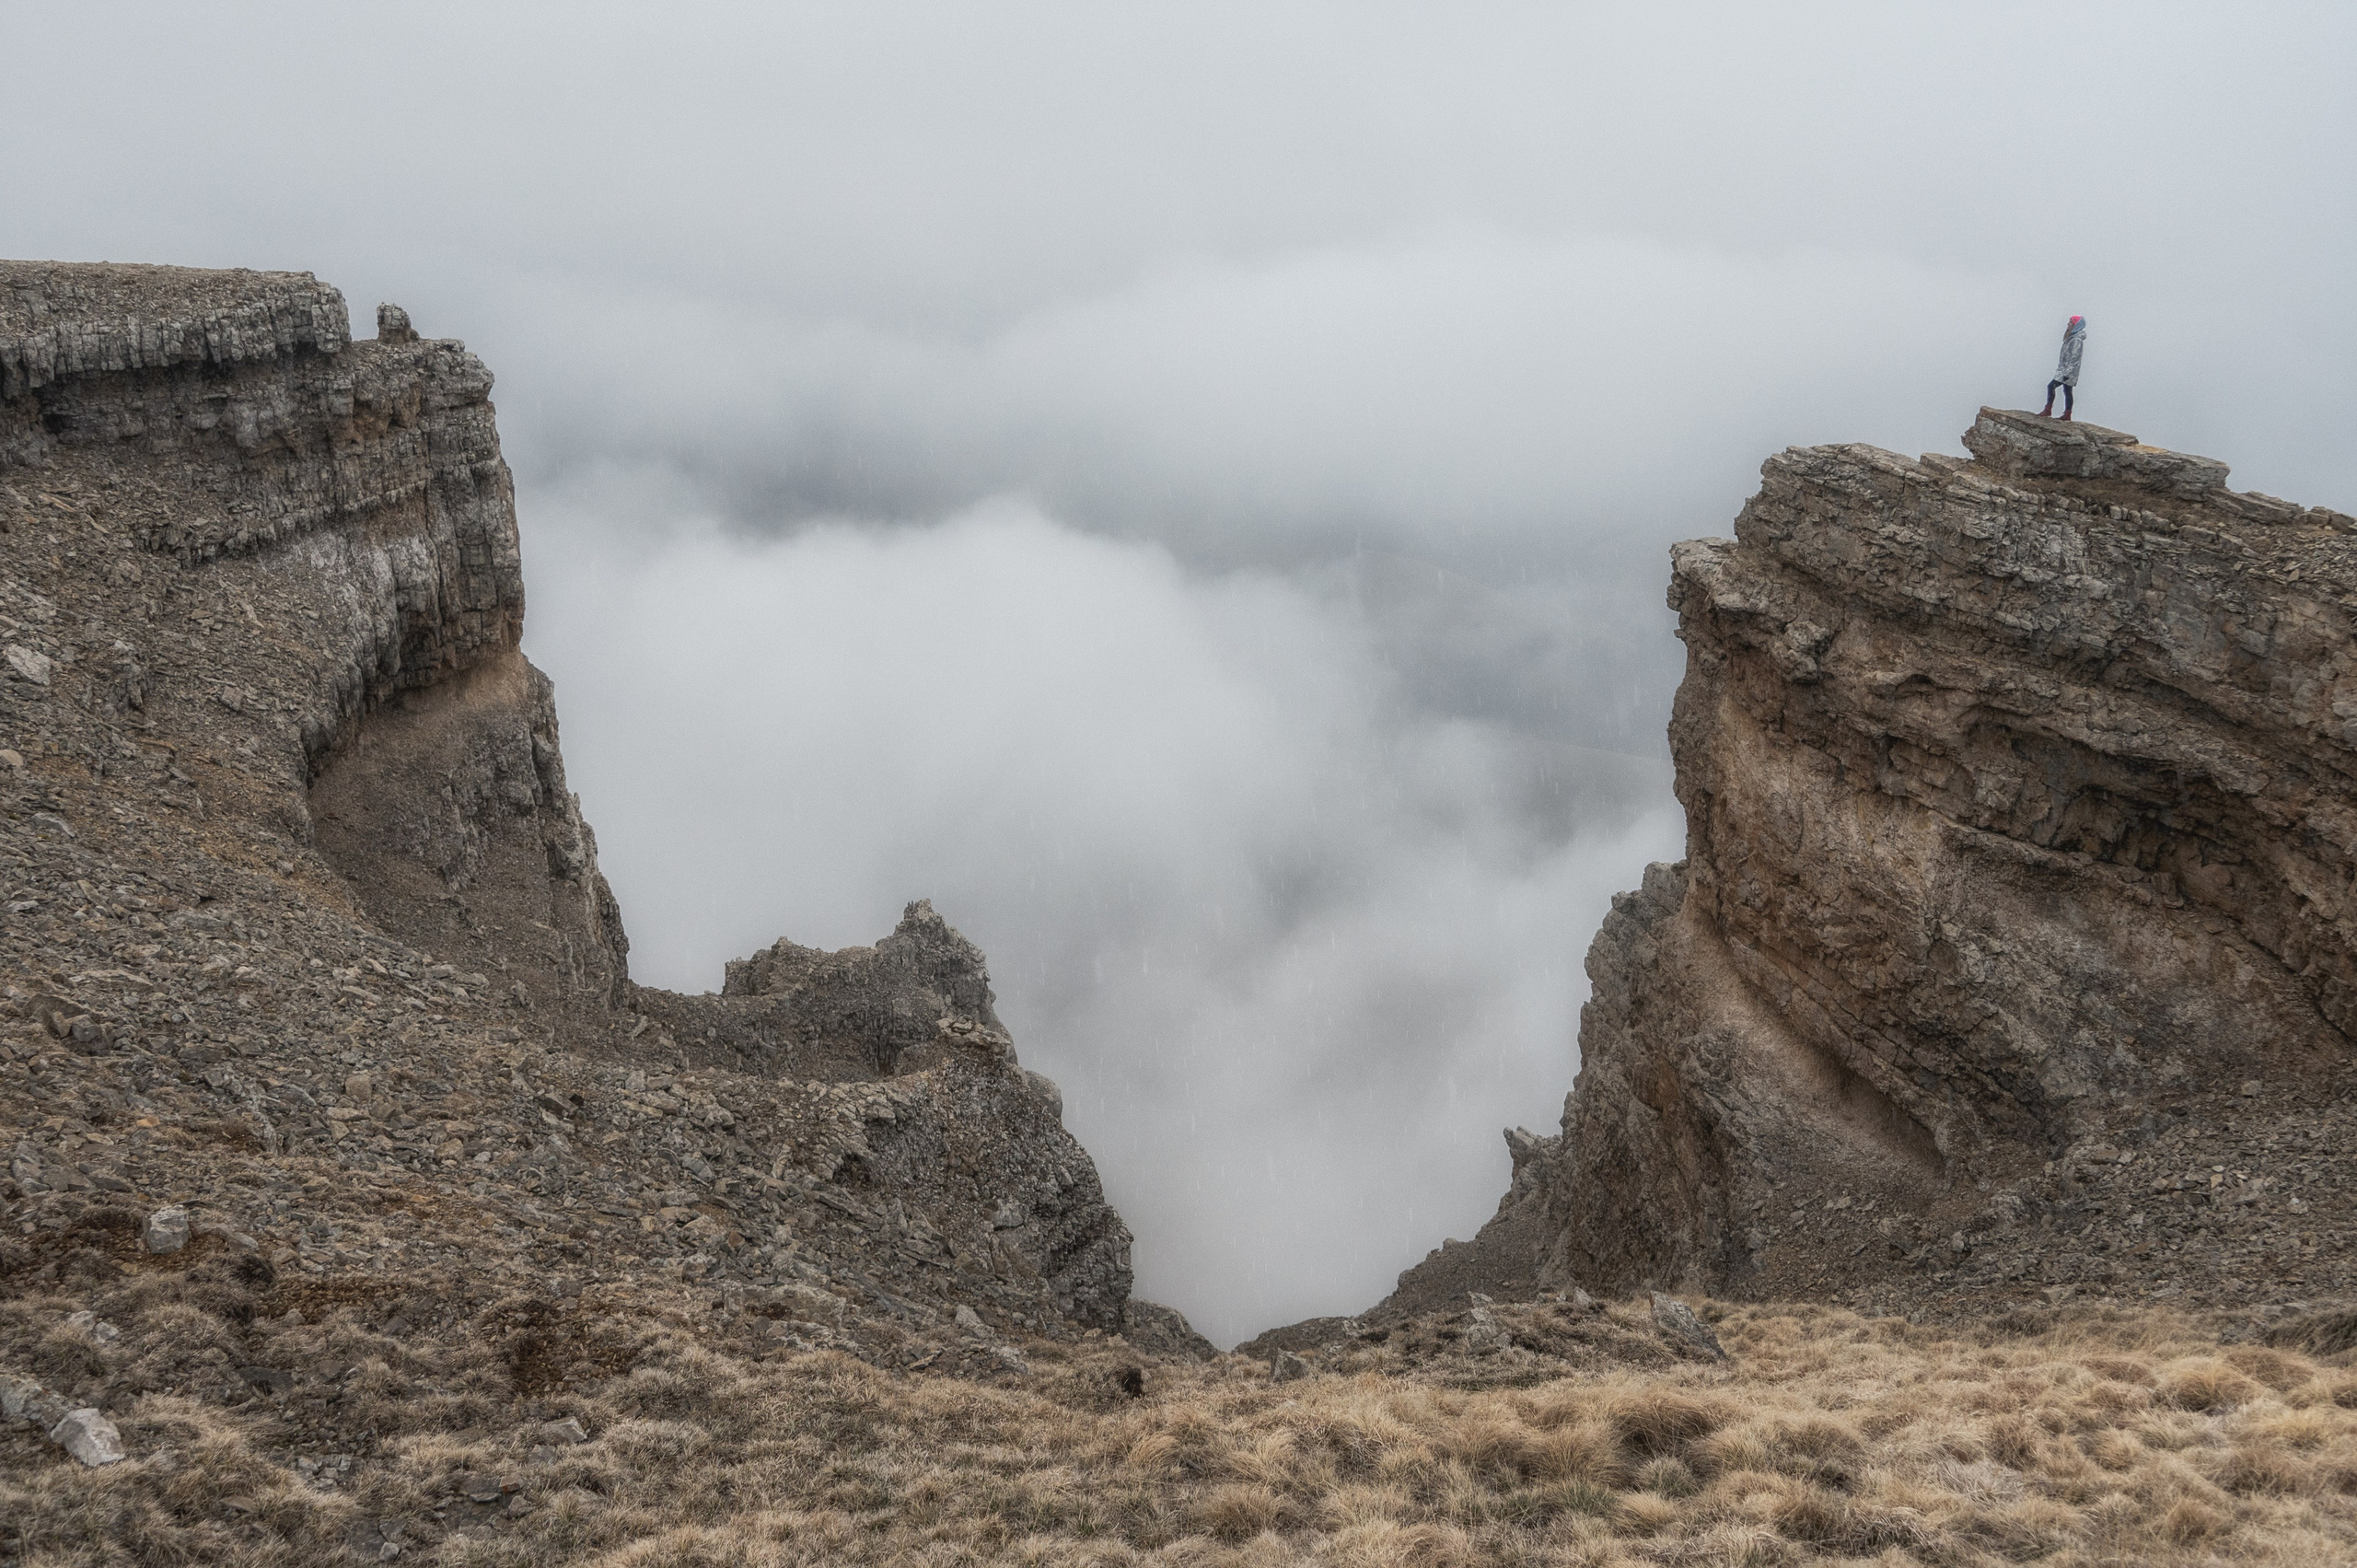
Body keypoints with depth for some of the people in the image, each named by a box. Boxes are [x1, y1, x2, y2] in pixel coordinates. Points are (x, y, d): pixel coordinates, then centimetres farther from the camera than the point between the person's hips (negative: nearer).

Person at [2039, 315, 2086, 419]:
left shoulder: (2077, 340, -15)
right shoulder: (2071, 337, 14)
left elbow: (2074, 358, -21)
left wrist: (2067, 373, -24)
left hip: (2069, 371, -10)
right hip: (2064, 370, 10)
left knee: (2051, 386, -13)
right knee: (2067, 391, 9)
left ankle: (2048, 410, -12)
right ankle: (2067, 415, 11)